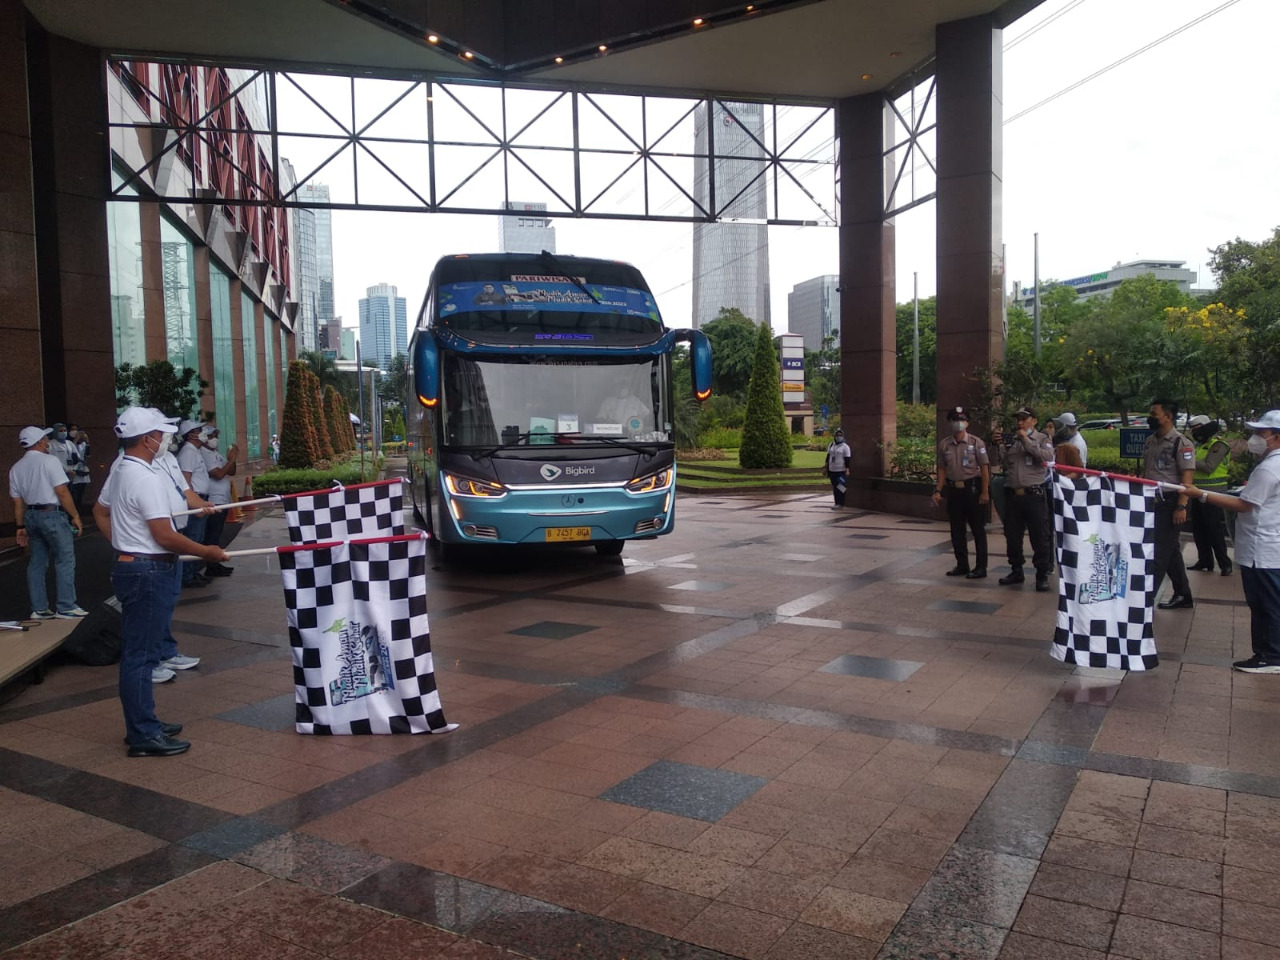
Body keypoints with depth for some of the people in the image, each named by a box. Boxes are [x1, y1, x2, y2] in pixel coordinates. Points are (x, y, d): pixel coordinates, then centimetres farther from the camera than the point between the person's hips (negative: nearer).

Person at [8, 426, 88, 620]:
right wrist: (75, 516, -8)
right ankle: (66, 607, -2)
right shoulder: (49, 461, -11)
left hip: (31, 516, 7)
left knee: (37, 562, 11)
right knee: (64, 561, -1)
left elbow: (17, 501, 10)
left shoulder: (16, 468, 9)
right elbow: (62, 492, -14)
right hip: (52, 515, -7)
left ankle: (39, 609, 15)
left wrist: (21, 527, 16)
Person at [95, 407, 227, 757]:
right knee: (140, 654, -4)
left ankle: (144, 724, 27)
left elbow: (101, 512, 25)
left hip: (128, 567, 11)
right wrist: (207, 551, -12)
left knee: (138, 652, 17)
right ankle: (144, 735, 4)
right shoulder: (148, 478, -20)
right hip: (149, 573, -11)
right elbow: (165, 536, -22)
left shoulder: (120, 471, 11)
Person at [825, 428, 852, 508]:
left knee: (840, 487, -8)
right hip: (832, 470, 6)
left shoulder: (845, 447, -5)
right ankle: (837, 502, 18)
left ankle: (840, 503, -5)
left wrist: (847, 470, -15)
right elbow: (828, 456, 20)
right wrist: (826, 466, 17)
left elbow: (847, 459, -9)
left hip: (841, 471, -6)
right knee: (834, 487, 10)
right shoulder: (830, 445, 13)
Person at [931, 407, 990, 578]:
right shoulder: (944, 445, 6)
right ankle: (962, 565, 22)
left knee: (978, 530, 3)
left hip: (972, 489, -4)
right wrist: (938, 491, 3)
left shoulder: (976, 443, -6)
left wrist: (985, 492, -12)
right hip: (953, 490, 5)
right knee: (956, 530, 10)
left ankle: (981, 567, 10)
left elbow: (984, 468, -7)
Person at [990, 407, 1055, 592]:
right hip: (1012, 494, 4)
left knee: (1040, 537, -1)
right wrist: (998, 445, -8)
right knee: (1012, 536, 12)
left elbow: (1048, 457, -14)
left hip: (1033, 495, -4)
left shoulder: (1042, 439, 4)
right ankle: (1016, 571, 25)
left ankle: (1042, 575, 7)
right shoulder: (1011, 440, 13)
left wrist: (1026, 440, -15)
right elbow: (1003, 461, 7)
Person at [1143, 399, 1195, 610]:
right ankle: (1182, 596, 25)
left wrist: (1181, 507, -21)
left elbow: (1187, 478, -16)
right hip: (1153, 502, 8)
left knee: (1160, 552, -6)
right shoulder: (1149, 442, 11)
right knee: (1170, 550, 15)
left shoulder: (1181, 443, -12)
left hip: (1170, 503, -8)